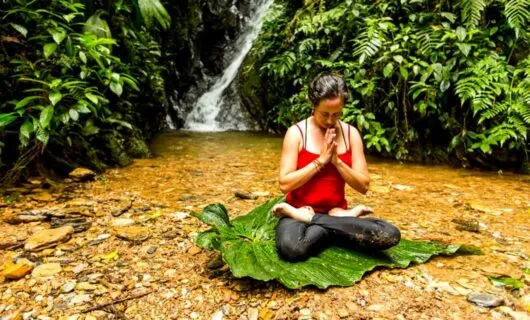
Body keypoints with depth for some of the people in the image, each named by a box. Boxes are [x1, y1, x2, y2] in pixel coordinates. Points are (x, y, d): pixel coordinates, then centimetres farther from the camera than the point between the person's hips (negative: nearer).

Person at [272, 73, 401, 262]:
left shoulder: (351, 134, 3)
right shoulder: (296, 133, -6)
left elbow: (363, 186, 0)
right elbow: (285, 184, -13)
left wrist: (336, 160, -13)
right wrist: (320, 161, -17)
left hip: (336, 211, 4)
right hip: (299, 211, -3)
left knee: (390, 235, -24)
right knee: (291, 248, -39)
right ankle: (336, 228, -10)